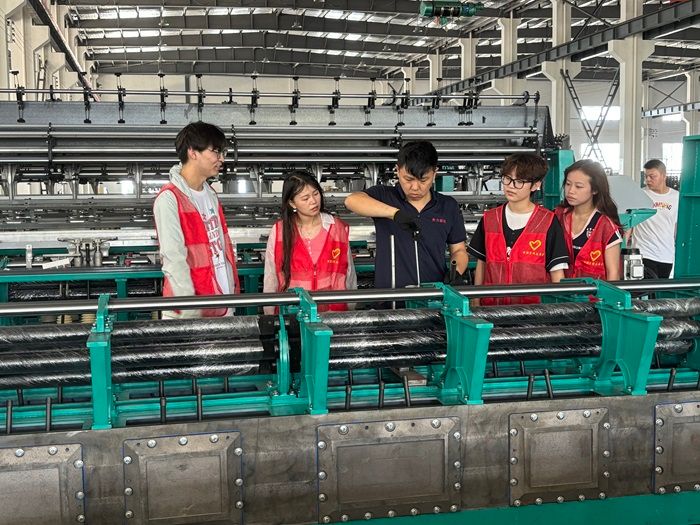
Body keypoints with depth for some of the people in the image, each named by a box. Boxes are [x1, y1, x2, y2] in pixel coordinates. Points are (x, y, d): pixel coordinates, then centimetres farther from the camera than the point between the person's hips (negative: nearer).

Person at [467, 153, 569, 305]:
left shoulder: (548, 222, 0)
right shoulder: (489, 219, 9)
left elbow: (557, 271, 0)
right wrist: (475, 304, 10)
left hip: (534, 306, -2)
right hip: (492, 305, 2)